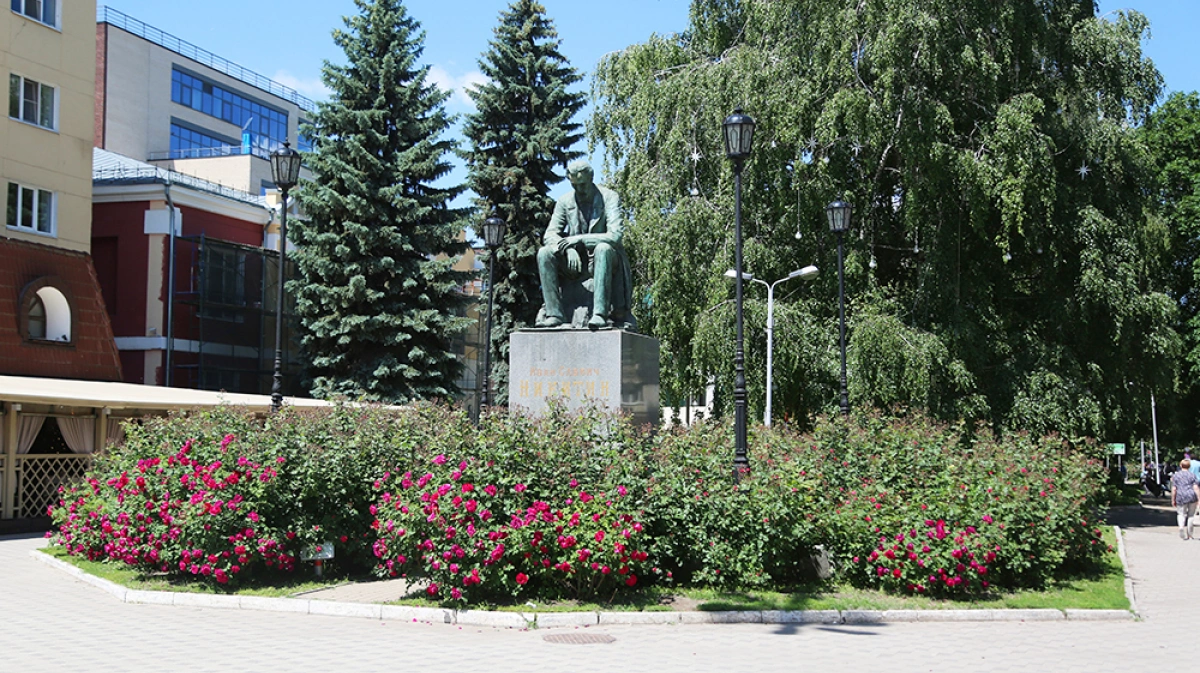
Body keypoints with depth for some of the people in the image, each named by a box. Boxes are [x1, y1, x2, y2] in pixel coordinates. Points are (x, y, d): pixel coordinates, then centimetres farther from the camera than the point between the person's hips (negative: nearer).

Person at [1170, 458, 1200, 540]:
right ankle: (1189, 534, 16)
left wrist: (1173, 500, 6)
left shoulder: (1175, 475, 4)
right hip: (1192, 496, 0)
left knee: (1181, 514, 13)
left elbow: (1174, 489, 0)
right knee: (1191, 515, 13)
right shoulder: (1192, 475, 4)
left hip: (1181, 497, 0)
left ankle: (1181, 526, -15)